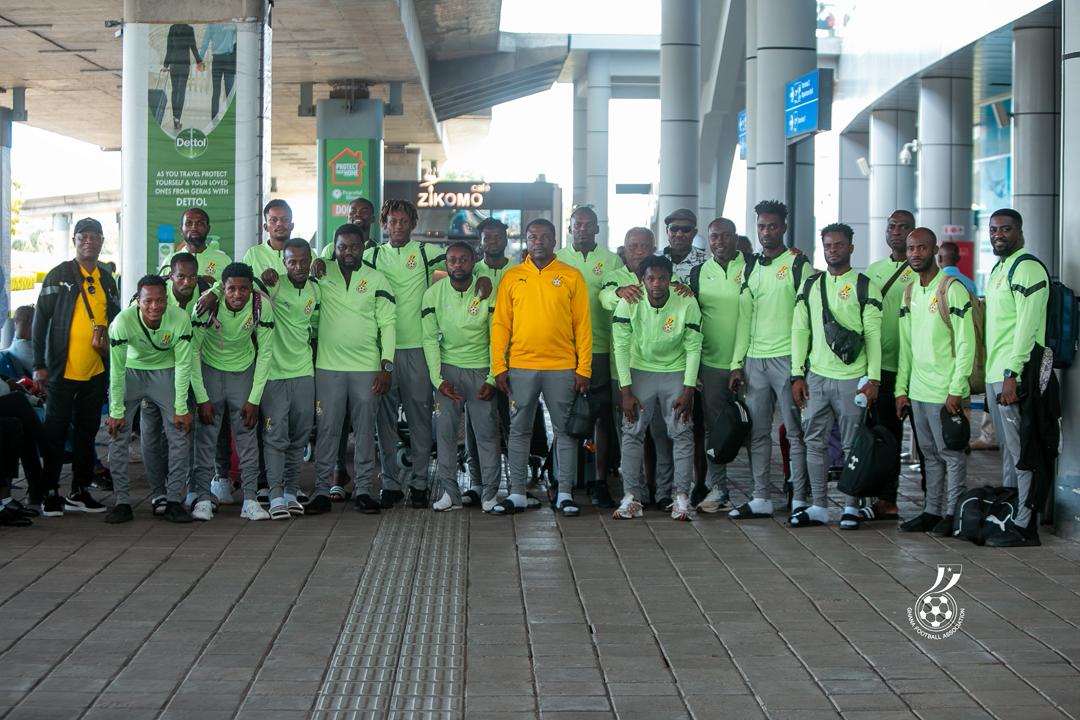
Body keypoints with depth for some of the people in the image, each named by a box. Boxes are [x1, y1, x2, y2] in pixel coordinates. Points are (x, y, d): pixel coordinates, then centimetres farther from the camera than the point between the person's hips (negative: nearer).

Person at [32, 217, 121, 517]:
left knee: (87, 432, 11)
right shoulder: (60, 275, -5)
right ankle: (48, 493, 8)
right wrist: (39, 365, -10)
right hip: (63, 370, -5)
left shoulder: (107, 279, 11)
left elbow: (115, 320, 21)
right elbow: (40, 320, -6)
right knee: (55, 432, 1)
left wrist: (108, 342, 5)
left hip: (96, 372, 5)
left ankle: (80, 492, 20)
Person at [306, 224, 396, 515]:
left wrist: (387, 366, -5)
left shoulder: (377, 279, 4)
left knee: (365, 430, 4)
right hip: (328, 366, 0)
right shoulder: (322, 273, 4)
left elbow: (388, 323, 2)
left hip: (367, 367, 0)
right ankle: (322, 491, 6)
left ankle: (363, 489, 11)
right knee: (326, 429, 1)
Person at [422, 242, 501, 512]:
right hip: (448, 368, 1)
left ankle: (491, 492, 5)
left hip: (481, 369, -1)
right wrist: (438, 379, -7)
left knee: (487, 431, -3)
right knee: (445, 429, -1)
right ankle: (449, 492, 6)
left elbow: (496, 338, -2)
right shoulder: (434, 294, -2)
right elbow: (430, 339, 0)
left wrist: (493, 378, -8)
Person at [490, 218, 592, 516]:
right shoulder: (512, 277, 6)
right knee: (518, 430, 6)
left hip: (562, 368, -1)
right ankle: (517, 494, 13)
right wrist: (498, 367, -2)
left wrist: (584, 369, -4)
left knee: (565, 431, 4)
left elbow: (583, 325, 2)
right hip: (520, 367, 1)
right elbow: (500, 324, 5)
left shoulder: (572, 277, 3)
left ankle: (565, 494, 11)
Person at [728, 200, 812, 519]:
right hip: (754, 359, 6)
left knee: (795, 431, -3)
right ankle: (761, 499, 12)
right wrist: (736, 364, 11)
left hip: (787, 358, -6)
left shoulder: (798, 265, -3)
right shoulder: (750, 268, 15)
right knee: (757, 431, 7)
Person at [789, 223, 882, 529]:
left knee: (852, 445, 0)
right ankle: (817, 506, 11)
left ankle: (850, 507, 7)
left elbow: (873, 334, -4)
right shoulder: (810, 286, 12)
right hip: (816, 377, 4)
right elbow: (799, 330, 11)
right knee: (815, 443, 4)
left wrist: (873, 379, -10)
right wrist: (797, 375, 4)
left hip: (852, 378, -4)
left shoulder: (865, 287, 0)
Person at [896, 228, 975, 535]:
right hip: (917, 391, 7)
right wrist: (901, 389, 11)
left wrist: (956, 391, -17)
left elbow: (966, 344, -12)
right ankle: (931, 511, 17)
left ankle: (953, 514, 5)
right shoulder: (909, 293, 14)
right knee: (931, 455, 12)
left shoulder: (952, 289, -9)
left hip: (945, 391, -7)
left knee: (952, 455, -1)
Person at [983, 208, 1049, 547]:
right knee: (1009, 453, 14)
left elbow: (1027, 325, -19)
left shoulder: (1027, 267, -11)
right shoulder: (997, 270, 20)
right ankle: (1008, 517, 20)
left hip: (1014, 377, -10)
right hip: (995, 375, 10)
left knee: (1022, 454, -6)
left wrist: (1013, 374, -23)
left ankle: (1025, 526, -3)